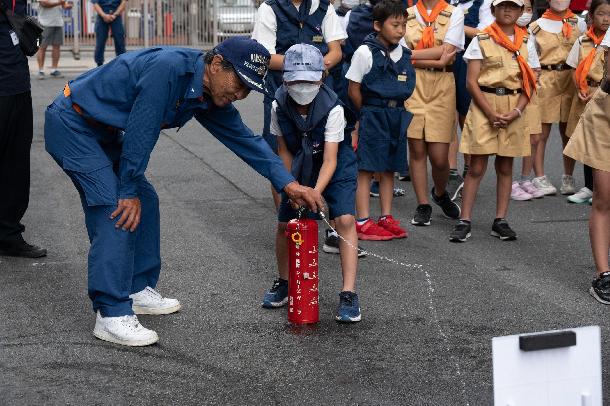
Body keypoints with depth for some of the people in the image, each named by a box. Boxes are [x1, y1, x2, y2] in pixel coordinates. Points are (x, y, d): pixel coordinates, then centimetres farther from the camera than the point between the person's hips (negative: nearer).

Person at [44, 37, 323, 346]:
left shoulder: (211, 99, 0)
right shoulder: (170, 67, -29)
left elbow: (245, 139, 8)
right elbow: (140, 131, -27)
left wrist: (288, 184, 1)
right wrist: (129, 191, -19)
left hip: (103, 132, 10)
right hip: (72, 124, -10)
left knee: (145, 202, 10)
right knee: (116, 211, -18)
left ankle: (137, 290, 23)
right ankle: (112, 315, -17)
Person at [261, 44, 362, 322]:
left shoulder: (332, 108, -29)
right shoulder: (280, 106, -18)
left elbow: (330, 160, -30)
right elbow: (284, 149, -3)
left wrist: (315, 192, -42)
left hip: (337, 166, -4)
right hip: (300, 167, 4)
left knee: (344, 220, -20)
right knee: (284, 223, 2)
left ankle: (349, 294, -16)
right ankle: (284, 283, 26)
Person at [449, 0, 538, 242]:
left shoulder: (526, 43, 8)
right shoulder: (481, 41, -1)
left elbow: (530, 83, 6)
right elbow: (471, 82, -5)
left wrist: (516, 111, -10)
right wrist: (491, 113, -14)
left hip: (513, 107, 3)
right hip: (484, 104, -3)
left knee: (505, 166, 8)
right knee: (477, 167, -4)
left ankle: (500, 221, 15)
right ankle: (464, 221, -1)